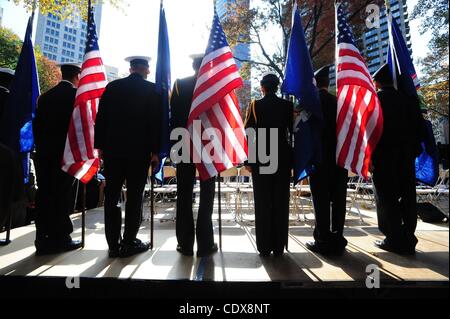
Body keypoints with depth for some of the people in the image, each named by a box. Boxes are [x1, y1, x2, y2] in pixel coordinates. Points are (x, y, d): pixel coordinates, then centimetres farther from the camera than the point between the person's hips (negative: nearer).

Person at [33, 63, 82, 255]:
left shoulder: (45, 97, 13)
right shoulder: (77, 95, -5)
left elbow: (37, 125, 12)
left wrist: (41, 148, 17)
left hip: (44, 154, 6)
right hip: (66, 153, -5)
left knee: (44, 196, 7)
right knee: (62, 196, 1)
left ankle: (44, 240, 14)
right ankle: (61, 238, 8)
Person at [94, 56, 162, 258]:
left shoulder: (112, 87, 8)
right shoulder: (153, 90, 0)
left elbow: (100, 118, 7)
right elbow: (156, 122, -4)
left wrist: (100, 146, 11)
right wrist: (155, 151, -1)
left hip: (112, 150, 3)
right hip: (140, 150, -2)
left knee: (112, 196, 8)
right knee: (134, 197, 4)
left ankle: (113, 244, 13)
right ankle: (129, 243, 10)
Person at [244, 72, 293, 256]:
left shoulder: (255, 105, -1)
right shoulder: (287, 105, 4)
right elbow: (293, 132, 2)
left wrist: (247, 160, -1)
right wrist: (293, 159, 7)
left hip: (261, 158, -1)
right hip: (283, 158, 2)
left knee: (262, 203, 5)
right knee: (280, 203, 7)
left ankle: (264, 247, 9)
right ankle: (279, 246, 12)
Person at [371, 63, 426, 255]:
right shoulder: (408, 99, 10)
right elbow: (420, 127, 10)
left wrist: (368, 157, -7)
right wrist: (413, 150, 17)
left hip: (383, 156, -5)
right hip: (407, 157, 5)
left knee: (386, 199, 1)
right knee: (407, 198, 9)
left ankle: (394, 240, 3)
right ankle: (407, 241, 15)